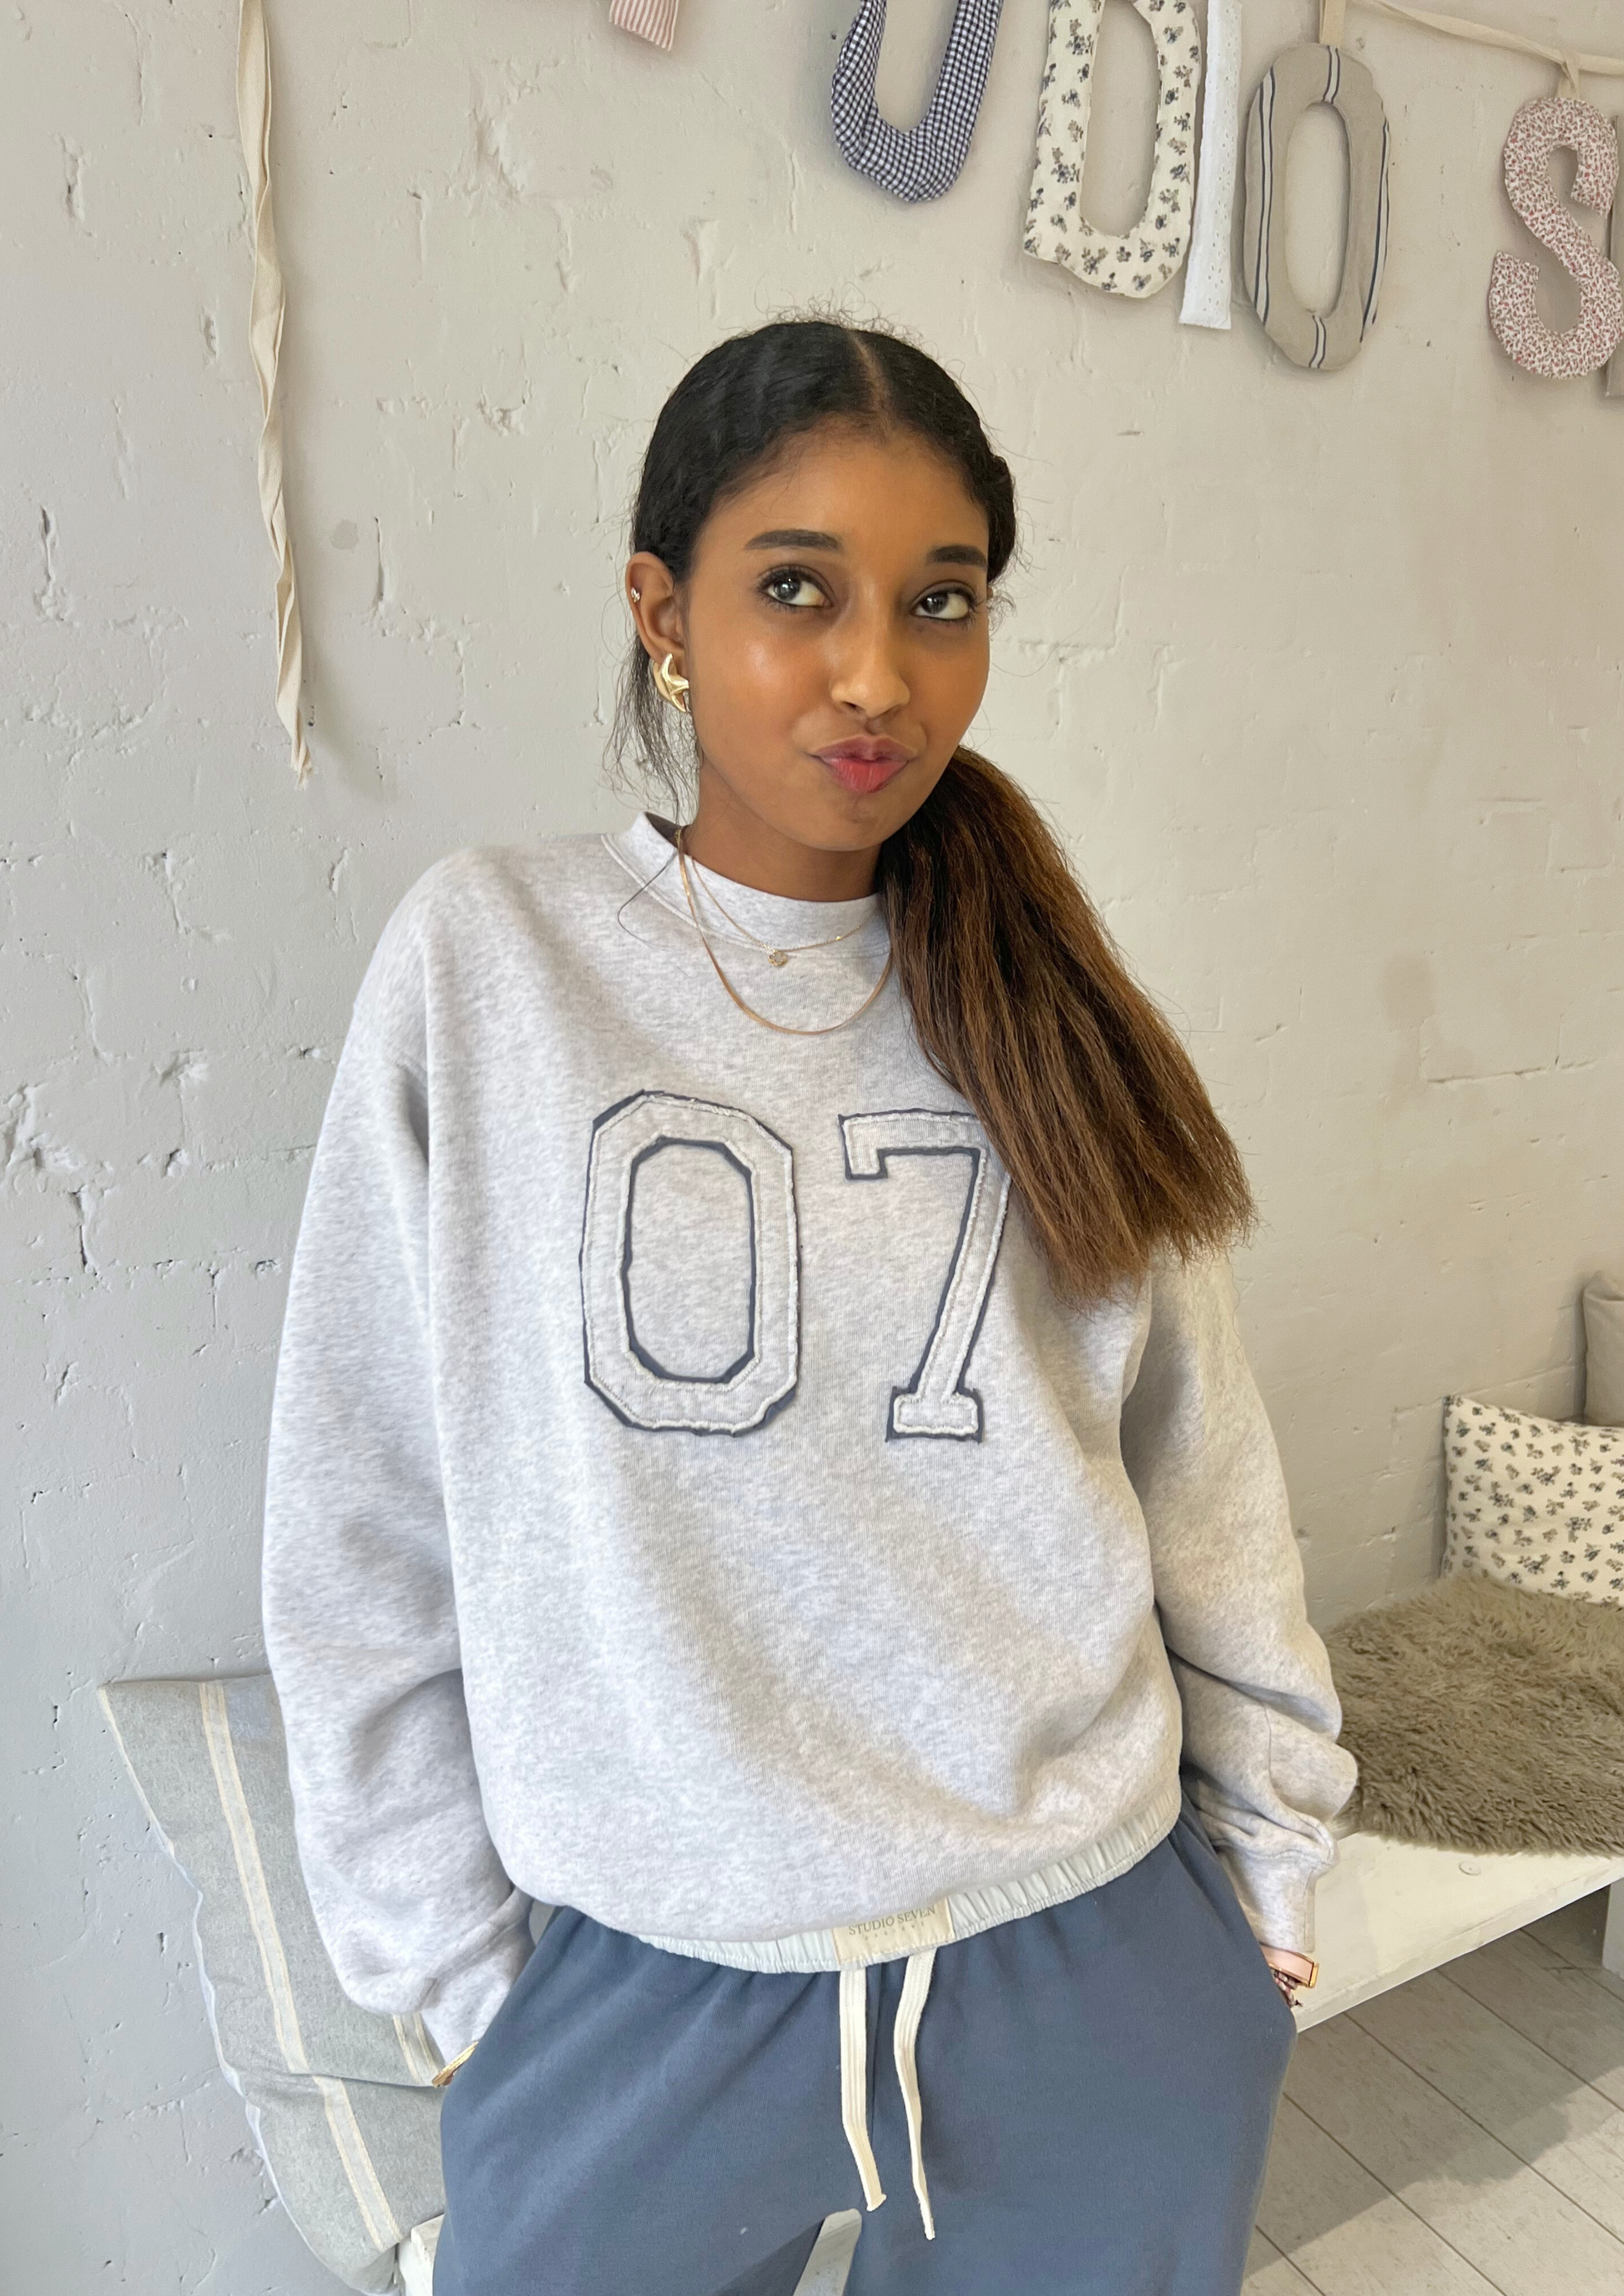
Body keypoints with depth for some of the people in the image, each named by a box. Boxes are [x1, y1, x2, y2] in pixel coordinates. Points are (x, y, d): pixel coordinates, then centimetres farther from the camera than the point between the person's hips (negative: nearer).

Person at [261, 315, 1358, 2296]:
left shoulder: (1044, 1003, -2)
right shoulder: (488, 958, -9)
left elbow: (1205, 1470, 3)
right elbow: (363, 1536, -6)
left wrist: (1275, 1860, 8)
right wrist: (456, 1971, -1)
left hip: (1098, 1978, 2)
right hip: (637, 1988, -1)